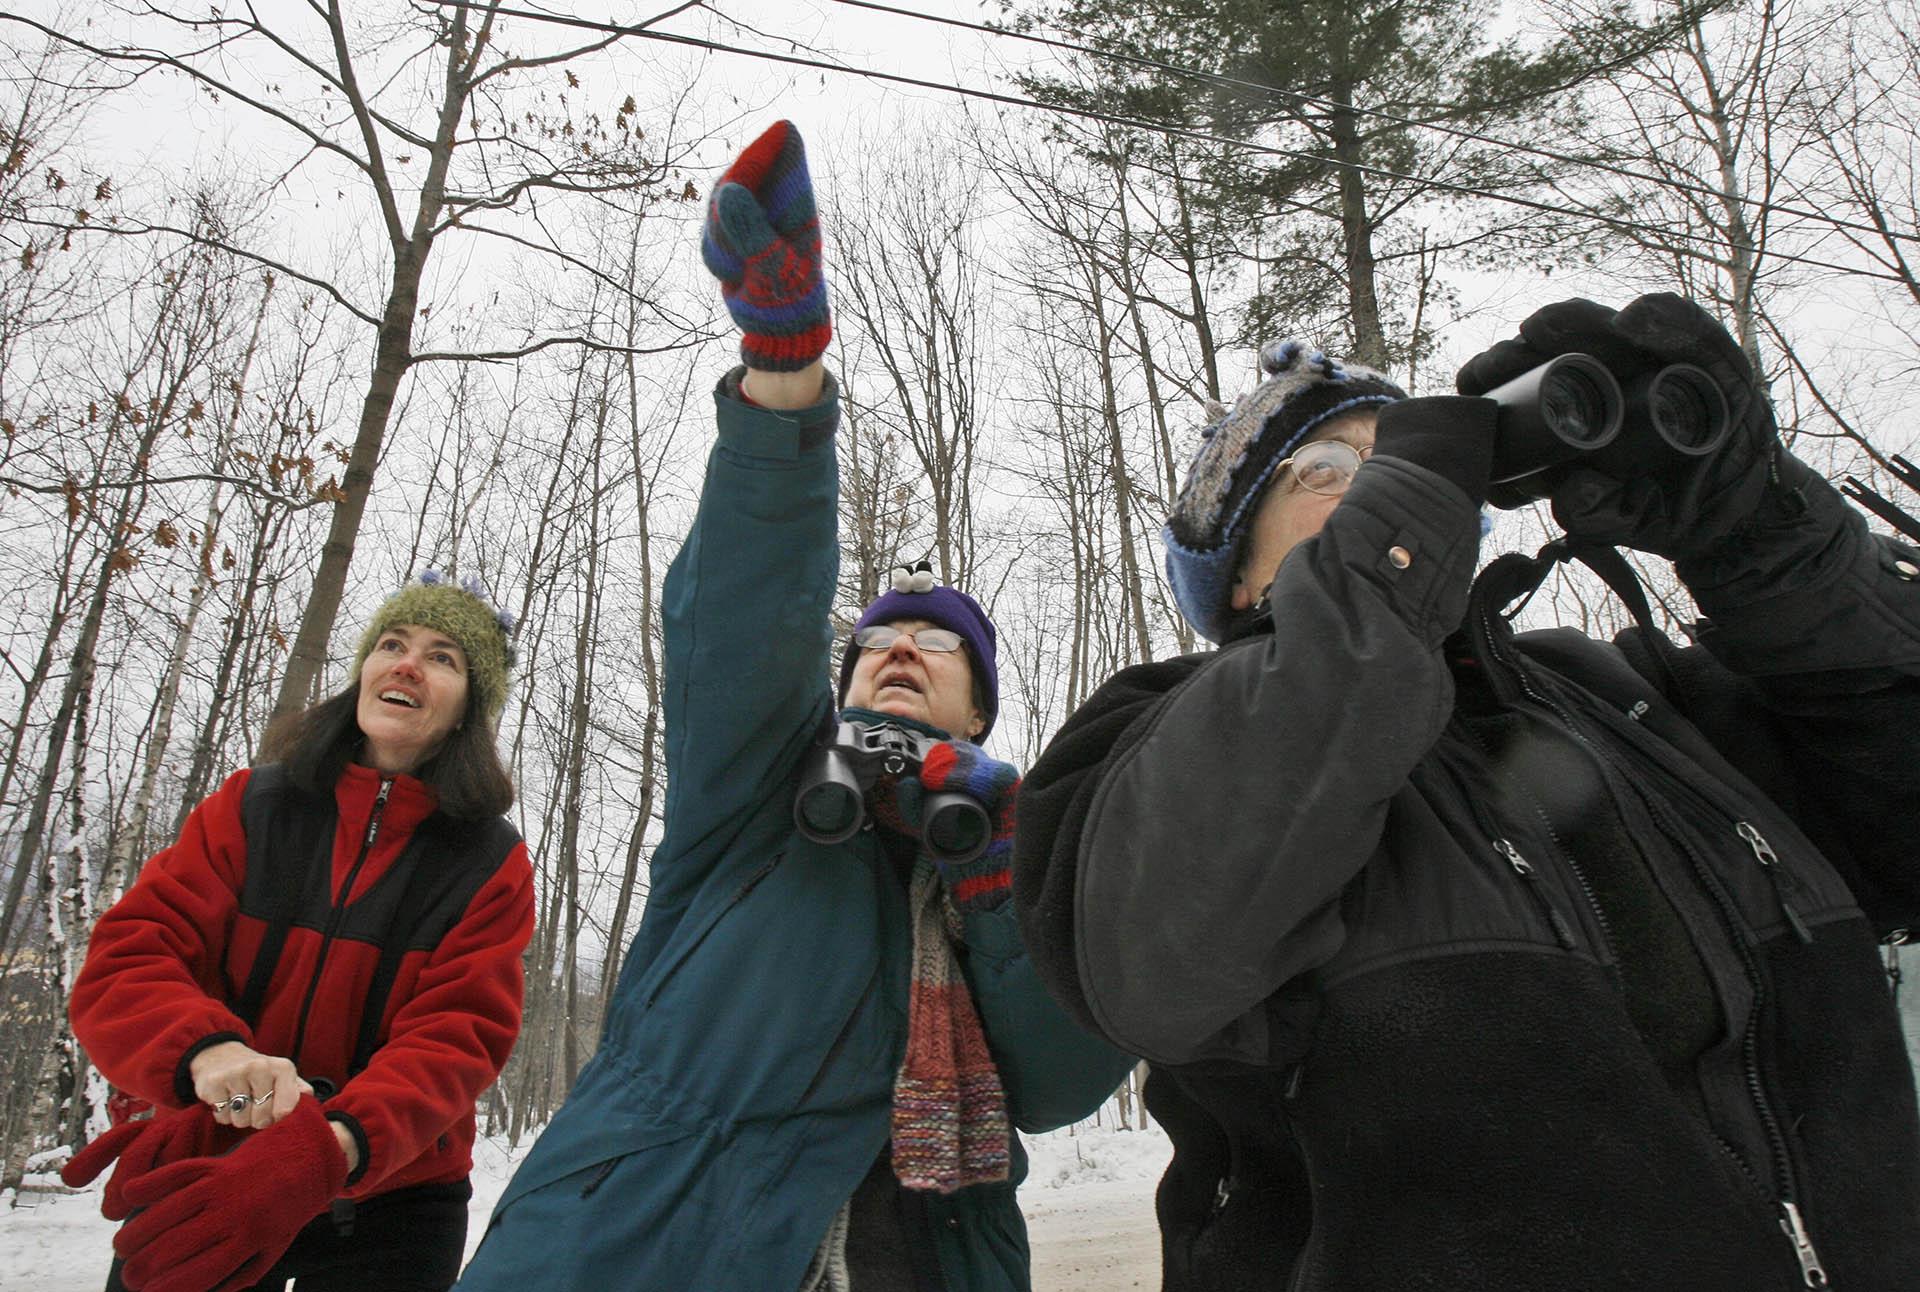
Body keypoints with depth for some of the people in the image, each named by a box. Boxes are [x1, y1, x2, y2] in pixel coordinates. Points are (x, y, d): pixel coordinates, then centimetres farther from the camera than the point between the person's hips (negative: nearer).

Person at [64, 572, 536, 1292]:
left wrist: (330, 1148, -34)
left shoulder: (491, 866, -8)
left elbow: (456, 1039, -16)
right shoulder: (252, 805, -3)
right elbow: (124, 960, -8)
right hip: (198, 1181, 2)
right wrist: (208, 1050, -30)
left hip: (385, 1208, -1)